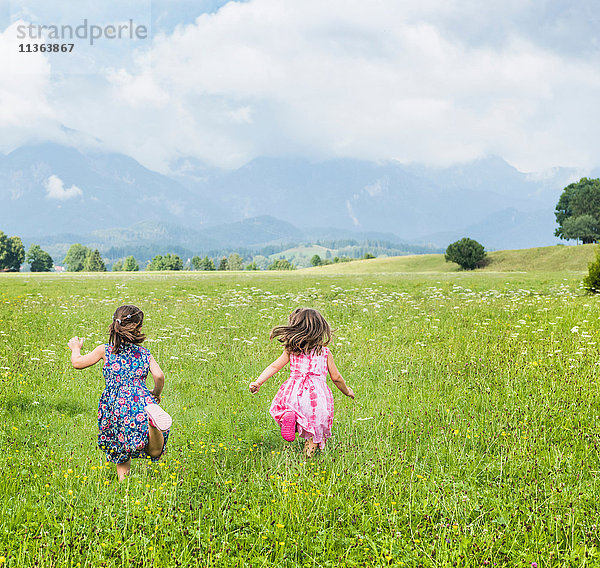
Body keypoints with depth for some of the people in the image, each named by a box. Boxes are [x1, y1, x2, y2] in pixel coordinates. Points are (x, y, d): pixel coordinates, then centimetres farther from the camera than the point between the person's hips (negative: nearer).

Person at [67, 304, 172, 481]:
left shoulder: (105, 351, 9)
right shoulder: (144, 354, 10)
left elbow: (77, 363, 15)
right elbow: (159, 376, -3)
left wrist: (76, 348, 37)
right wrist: (156, 394, 18)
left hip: (116, 405, 1)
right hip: (141, 402, 0)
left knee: (121, 452, 20)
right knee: (154, 452, -1)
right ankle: (152, 419, -30)